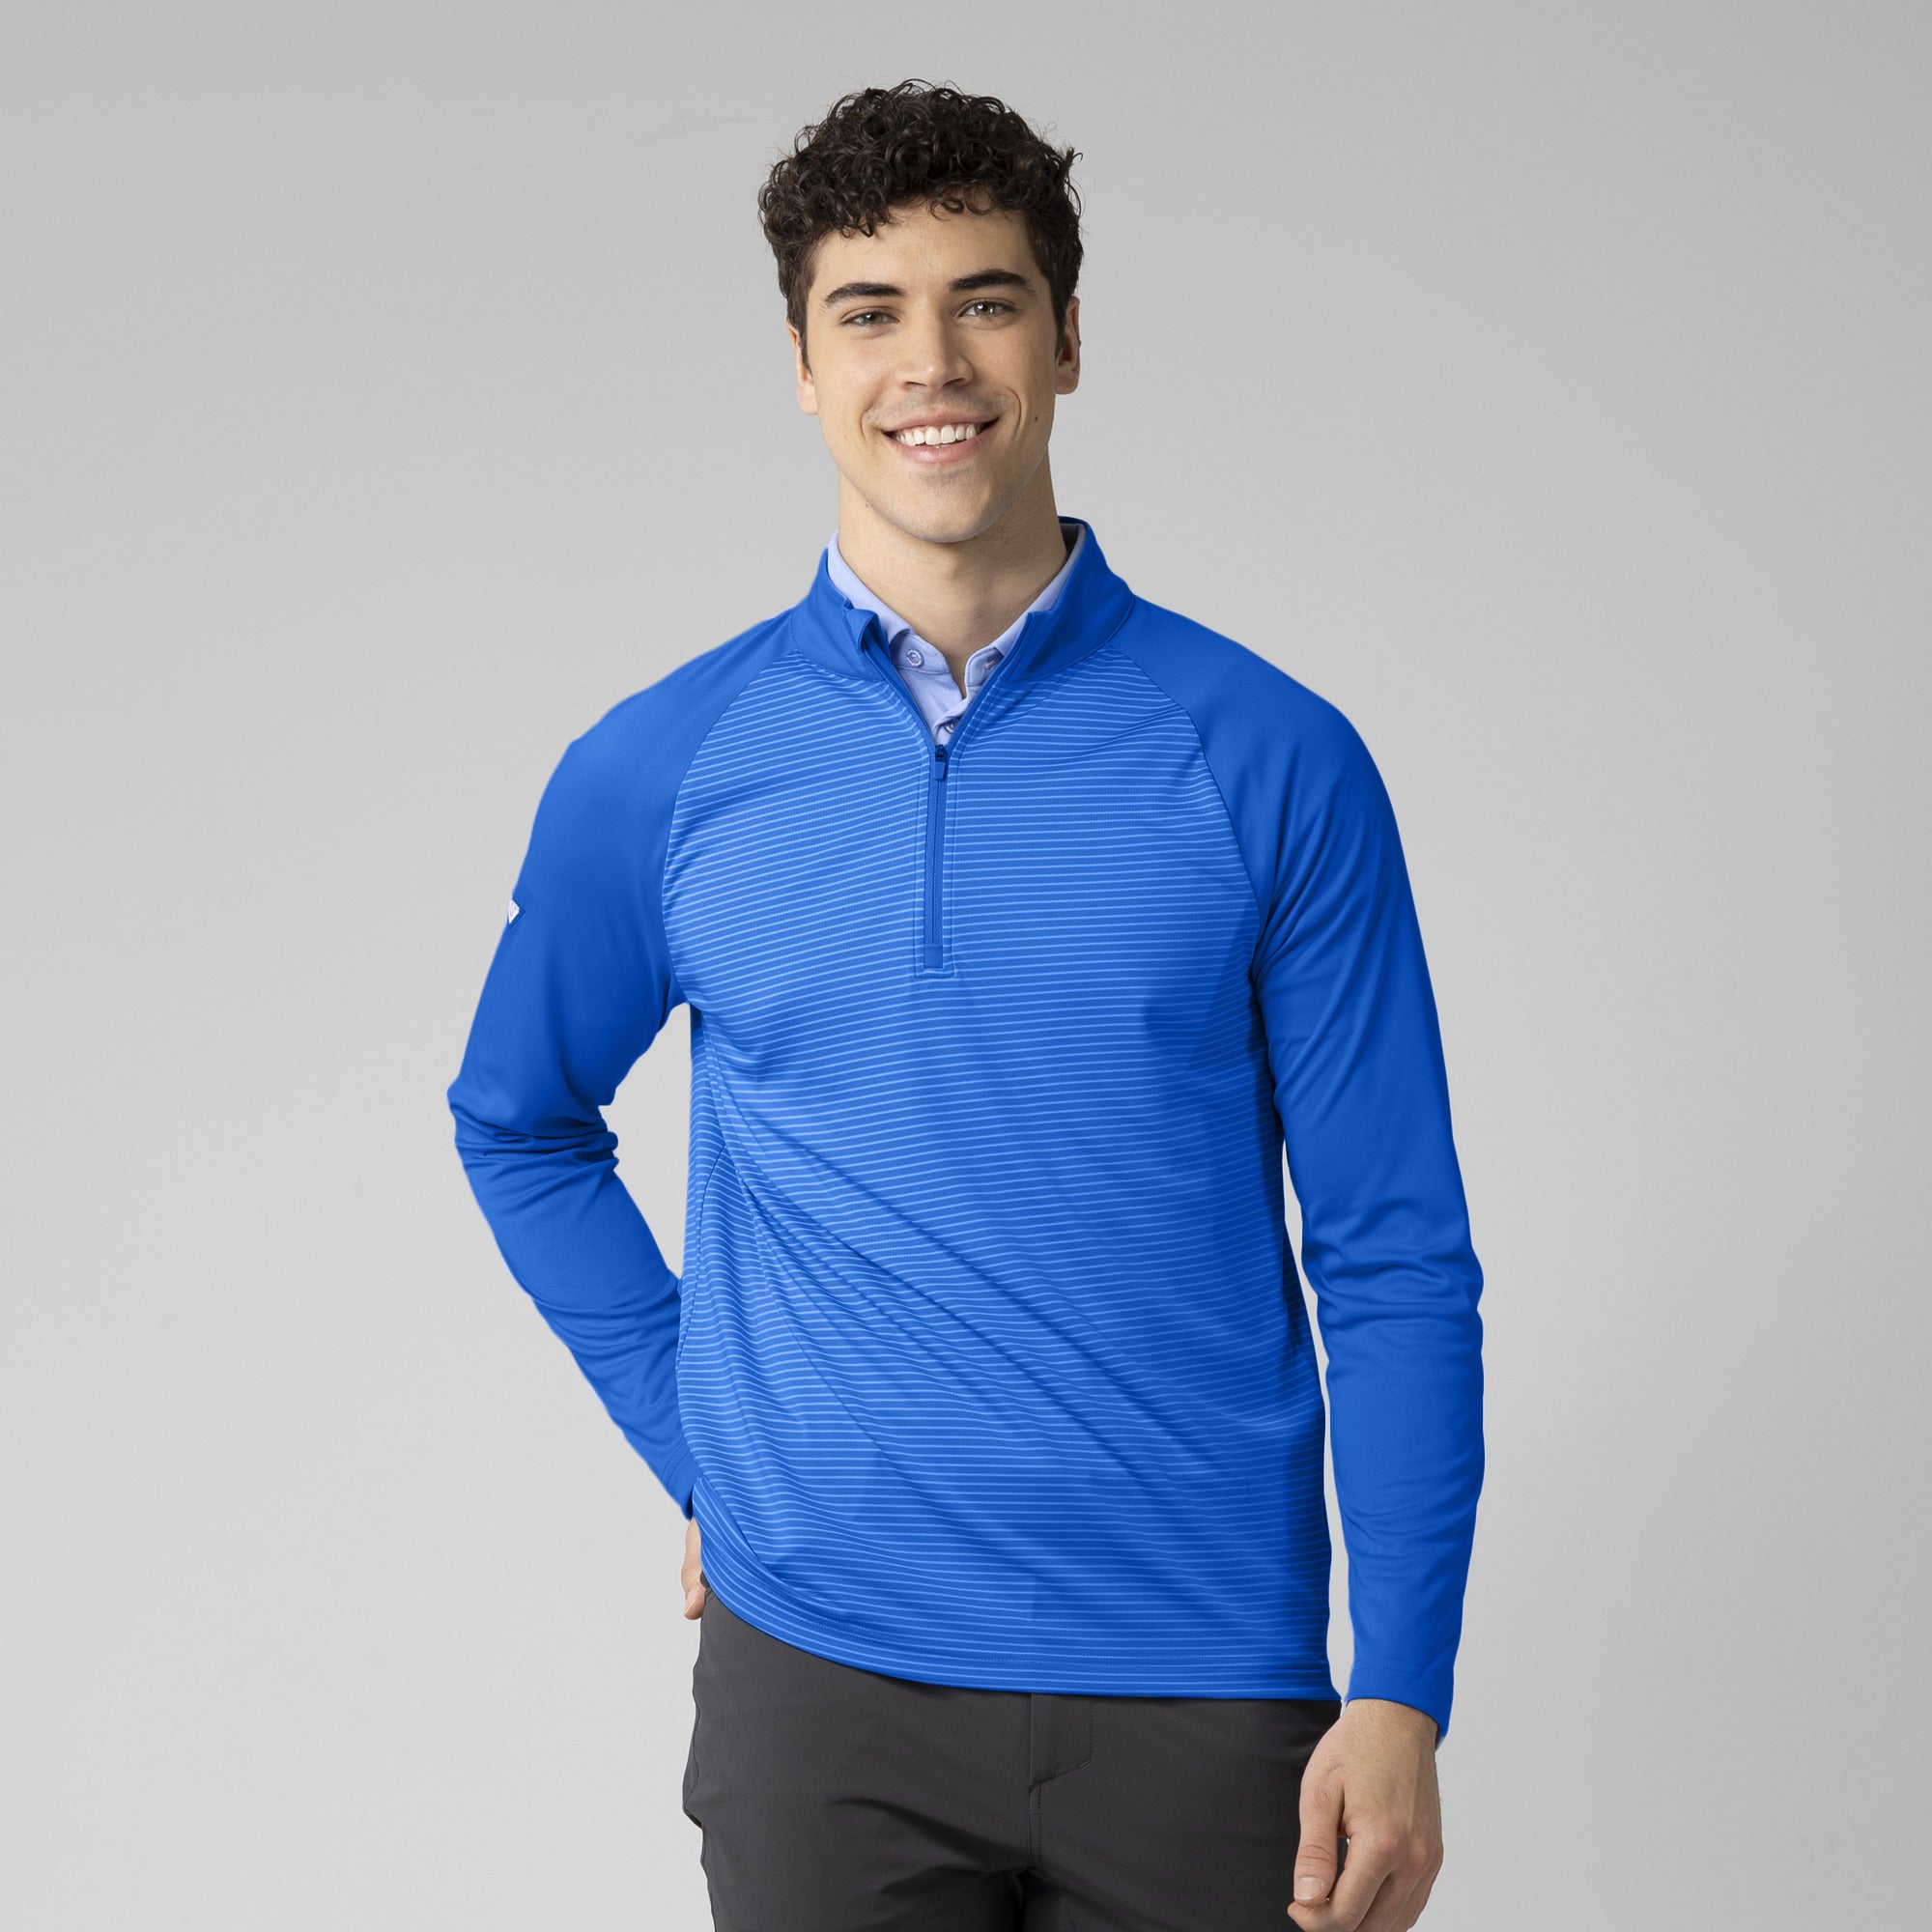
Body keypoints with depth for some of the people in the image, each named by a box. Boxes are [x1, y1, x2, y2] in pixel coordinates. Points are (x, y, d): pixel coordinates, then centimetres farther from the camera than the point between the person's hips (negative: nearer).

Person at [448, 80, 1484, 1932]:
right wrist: (699, 1453, 7)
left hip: (1207, 1696, 0)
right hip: (820, 1670, 1)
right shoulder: (657, 770, 1)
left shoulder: (1271, 760, -3)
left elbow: (1393, 1259, -2)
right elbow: (519, 1123, 17)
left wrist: (1402, 1696, -7)